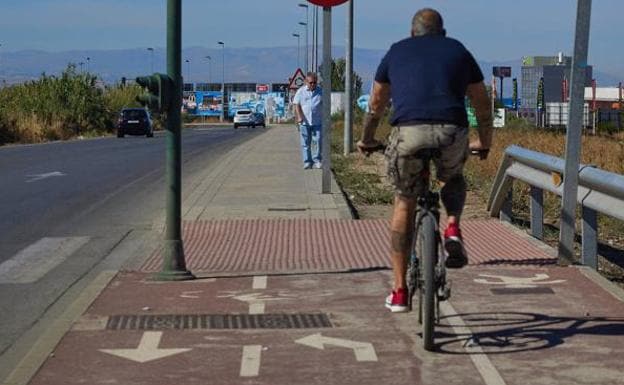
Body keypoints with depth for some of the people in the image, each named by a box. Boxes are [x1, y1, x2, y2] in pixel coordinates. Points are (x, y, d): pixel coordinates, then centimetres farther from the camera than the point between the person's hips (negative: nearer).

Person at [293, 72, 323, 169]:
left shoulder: (321, 92, 6)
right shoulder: (300, 91, 4)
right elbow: (297, 105, 2)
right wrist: (299, 117, -13)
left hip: (318, 122, 0)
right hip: (304, 122, 0)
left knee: (318, 141, -5)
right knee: (305, 143, 2)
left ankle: (317, 161, 3)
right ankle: (307, 162, 6)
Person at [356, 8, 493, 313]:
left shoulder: (397, 51, 25)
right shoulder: (458, 50, 25)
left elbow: (376, 105, 33)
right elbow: (482, 104, 30)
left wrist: (367, 140, 49)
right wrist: (484, 142, 46)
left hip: (408, 133, 0)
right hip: (452, 133, 1)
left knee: (404, 204, 18)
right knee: (453, 178, 34)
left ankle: (399, 292, 17)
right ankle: (453, 229, 6)